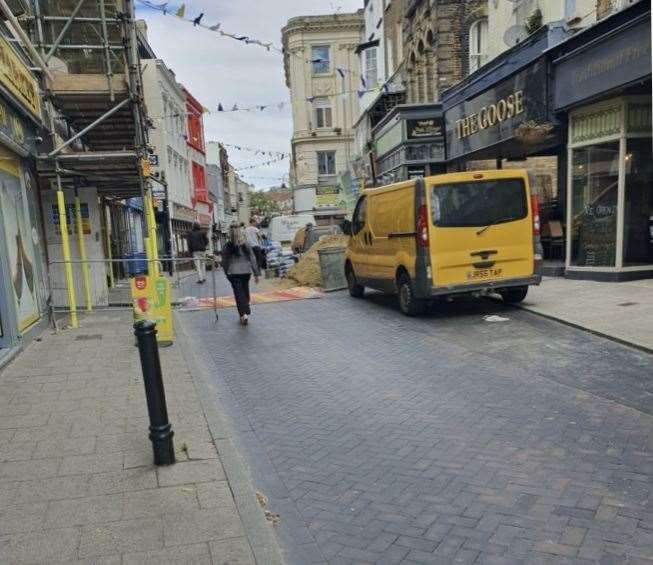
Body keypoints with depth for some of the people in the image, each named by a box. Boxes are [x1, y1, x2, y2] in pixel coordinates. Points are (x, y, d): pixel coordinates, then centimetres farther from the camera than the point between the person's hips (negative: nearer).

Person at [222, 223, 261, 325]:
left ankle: (243, 313, -15)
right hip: (246, 271, 2)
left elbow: (224, 262, -1)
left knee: (239, 293, -1)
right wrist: (256, 274, 3)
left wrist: (227, 273, 15)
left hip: (233, 273, -2)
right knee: (245, 291, 18)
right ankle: (246, 310, 31)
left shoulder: (227, 247, -8)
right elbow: (253, 259, -3)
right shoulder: (247, 245, -4)